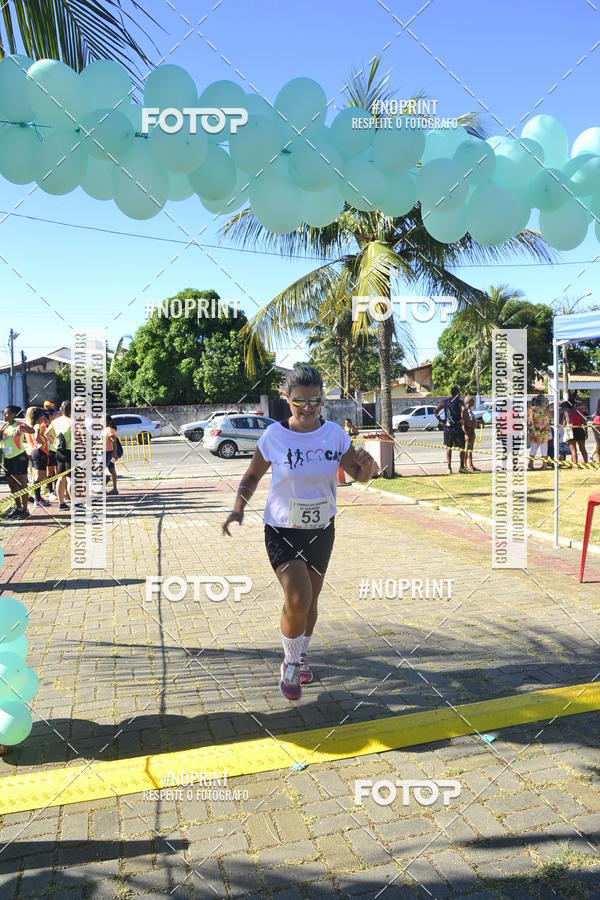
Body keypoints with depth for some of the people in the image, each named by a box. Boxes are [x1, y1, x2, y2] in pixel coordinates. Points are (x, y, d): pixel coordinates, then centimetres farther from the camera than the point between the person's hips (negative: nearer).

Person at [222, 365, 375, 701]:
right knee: (298, 599, -17)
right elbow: (253, 475, 2)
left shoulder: (335, 434, -7)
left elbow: (359, 475, -1)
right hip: (282, 530, -3)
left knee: (310, 600, 16)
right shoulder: (274, 435, -12)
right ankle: (291, 664, 11)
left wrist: (367, 465, -24)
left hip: (322, 530, 3)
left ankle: (302, 657, 43)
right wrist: (239, 507, -13)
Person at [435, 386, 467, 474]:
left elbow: (435, 411, 4)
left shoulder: (445, 401, 7)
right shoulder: (459, 402, -5)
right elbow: (463, 410, -24)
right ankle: (462, 466, 9)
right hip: (457, 427, -3)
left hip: (447, 427, 3)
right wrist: (462, 419, -11)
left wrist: (440, 420, 8)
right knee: (462, 447, 10)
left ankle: (449, 467, 5)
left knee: (448, 448, 10)